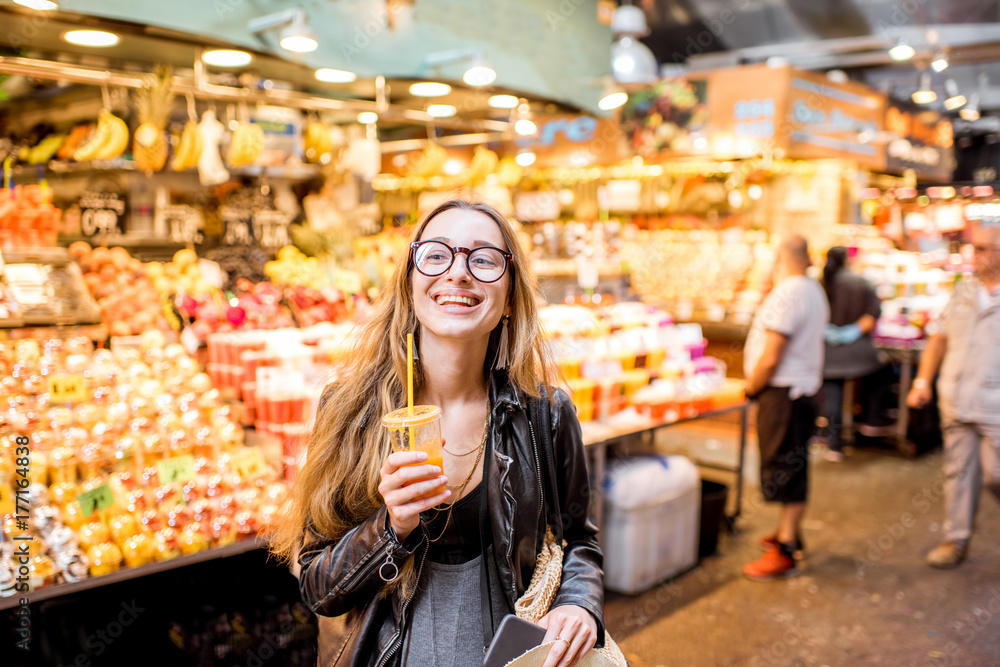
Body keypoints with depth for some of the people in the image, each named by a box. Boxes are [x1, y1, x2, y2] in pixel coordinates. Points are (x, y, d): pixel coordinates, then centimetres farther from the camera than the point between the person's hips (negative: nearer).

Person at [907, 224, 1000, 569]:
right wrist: (923, 381, 6)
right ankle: (957, 540, 20)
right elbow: (940, 338, 14)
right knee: (958, 470, 10)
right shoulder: (963, 291, 9)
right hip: (955, 402, 5)